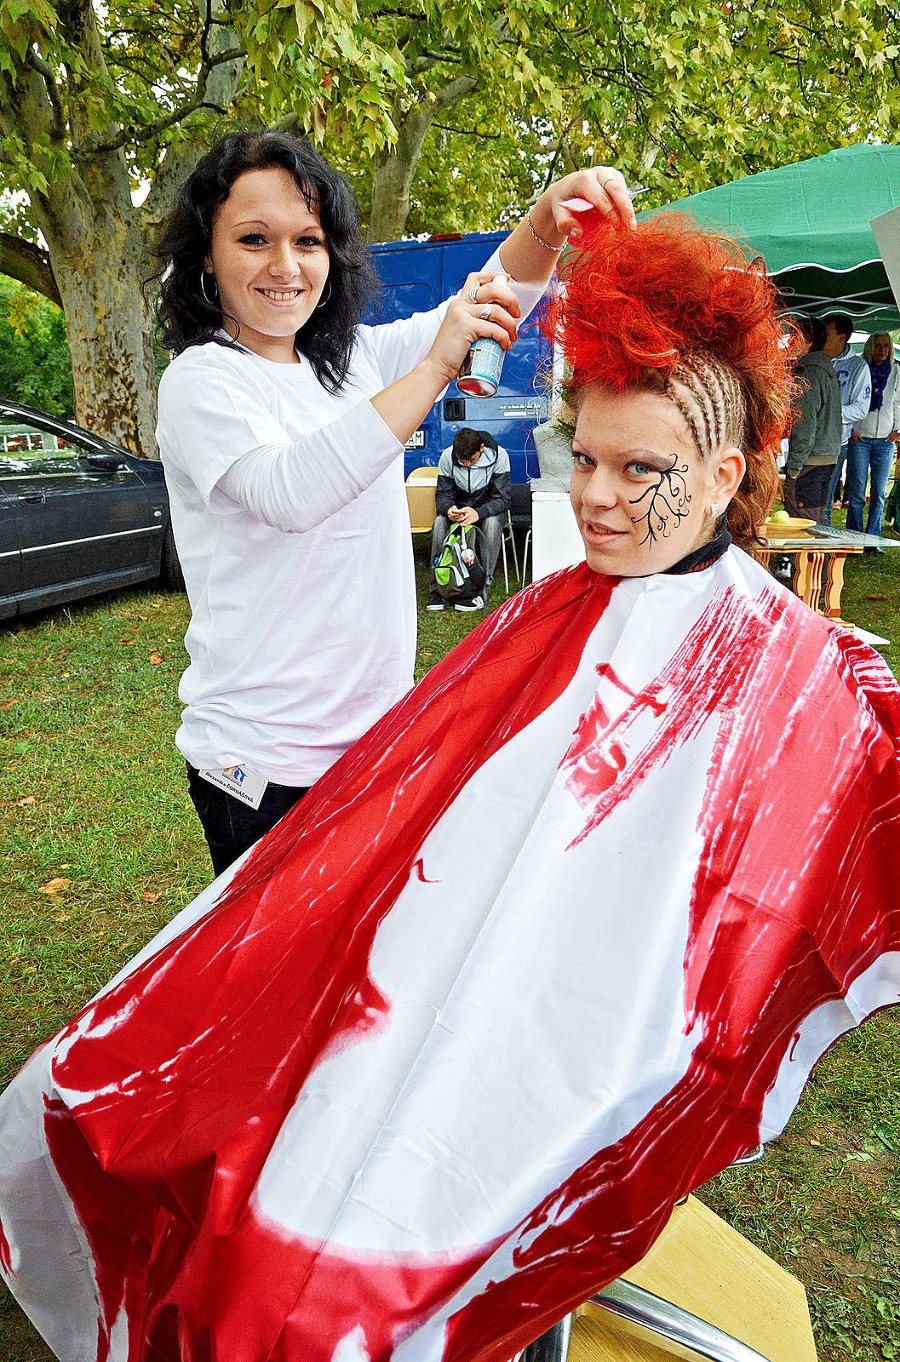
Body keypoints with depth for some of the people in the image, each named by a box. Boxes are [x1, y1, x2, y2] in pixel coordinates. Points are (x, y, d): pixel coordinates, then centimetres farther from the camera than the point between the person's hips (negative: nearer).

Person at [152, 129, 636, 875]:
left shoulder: (354, 358, 10)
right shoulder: (201, 379, -9)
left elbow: (490, 304, 8)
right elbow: (289, 492, -28)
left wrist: (549, 219, -12)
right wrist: (435, 368, -31)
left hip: (376, 732, 6)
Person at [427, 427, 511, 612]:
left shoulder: (498, 456, -18)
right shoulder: (447, 457, -11)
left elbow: (502, 499, -21)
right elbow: (442, 493, -6)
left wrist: (478, 512, -41)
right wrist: (448, 509, -32)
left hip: (487, 511, -2)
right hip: (458, 510, 2)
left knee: (492, 523, -37)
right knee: (439, 523, -30)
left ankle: (481, 590, -35)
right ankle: (438, 588, -25)